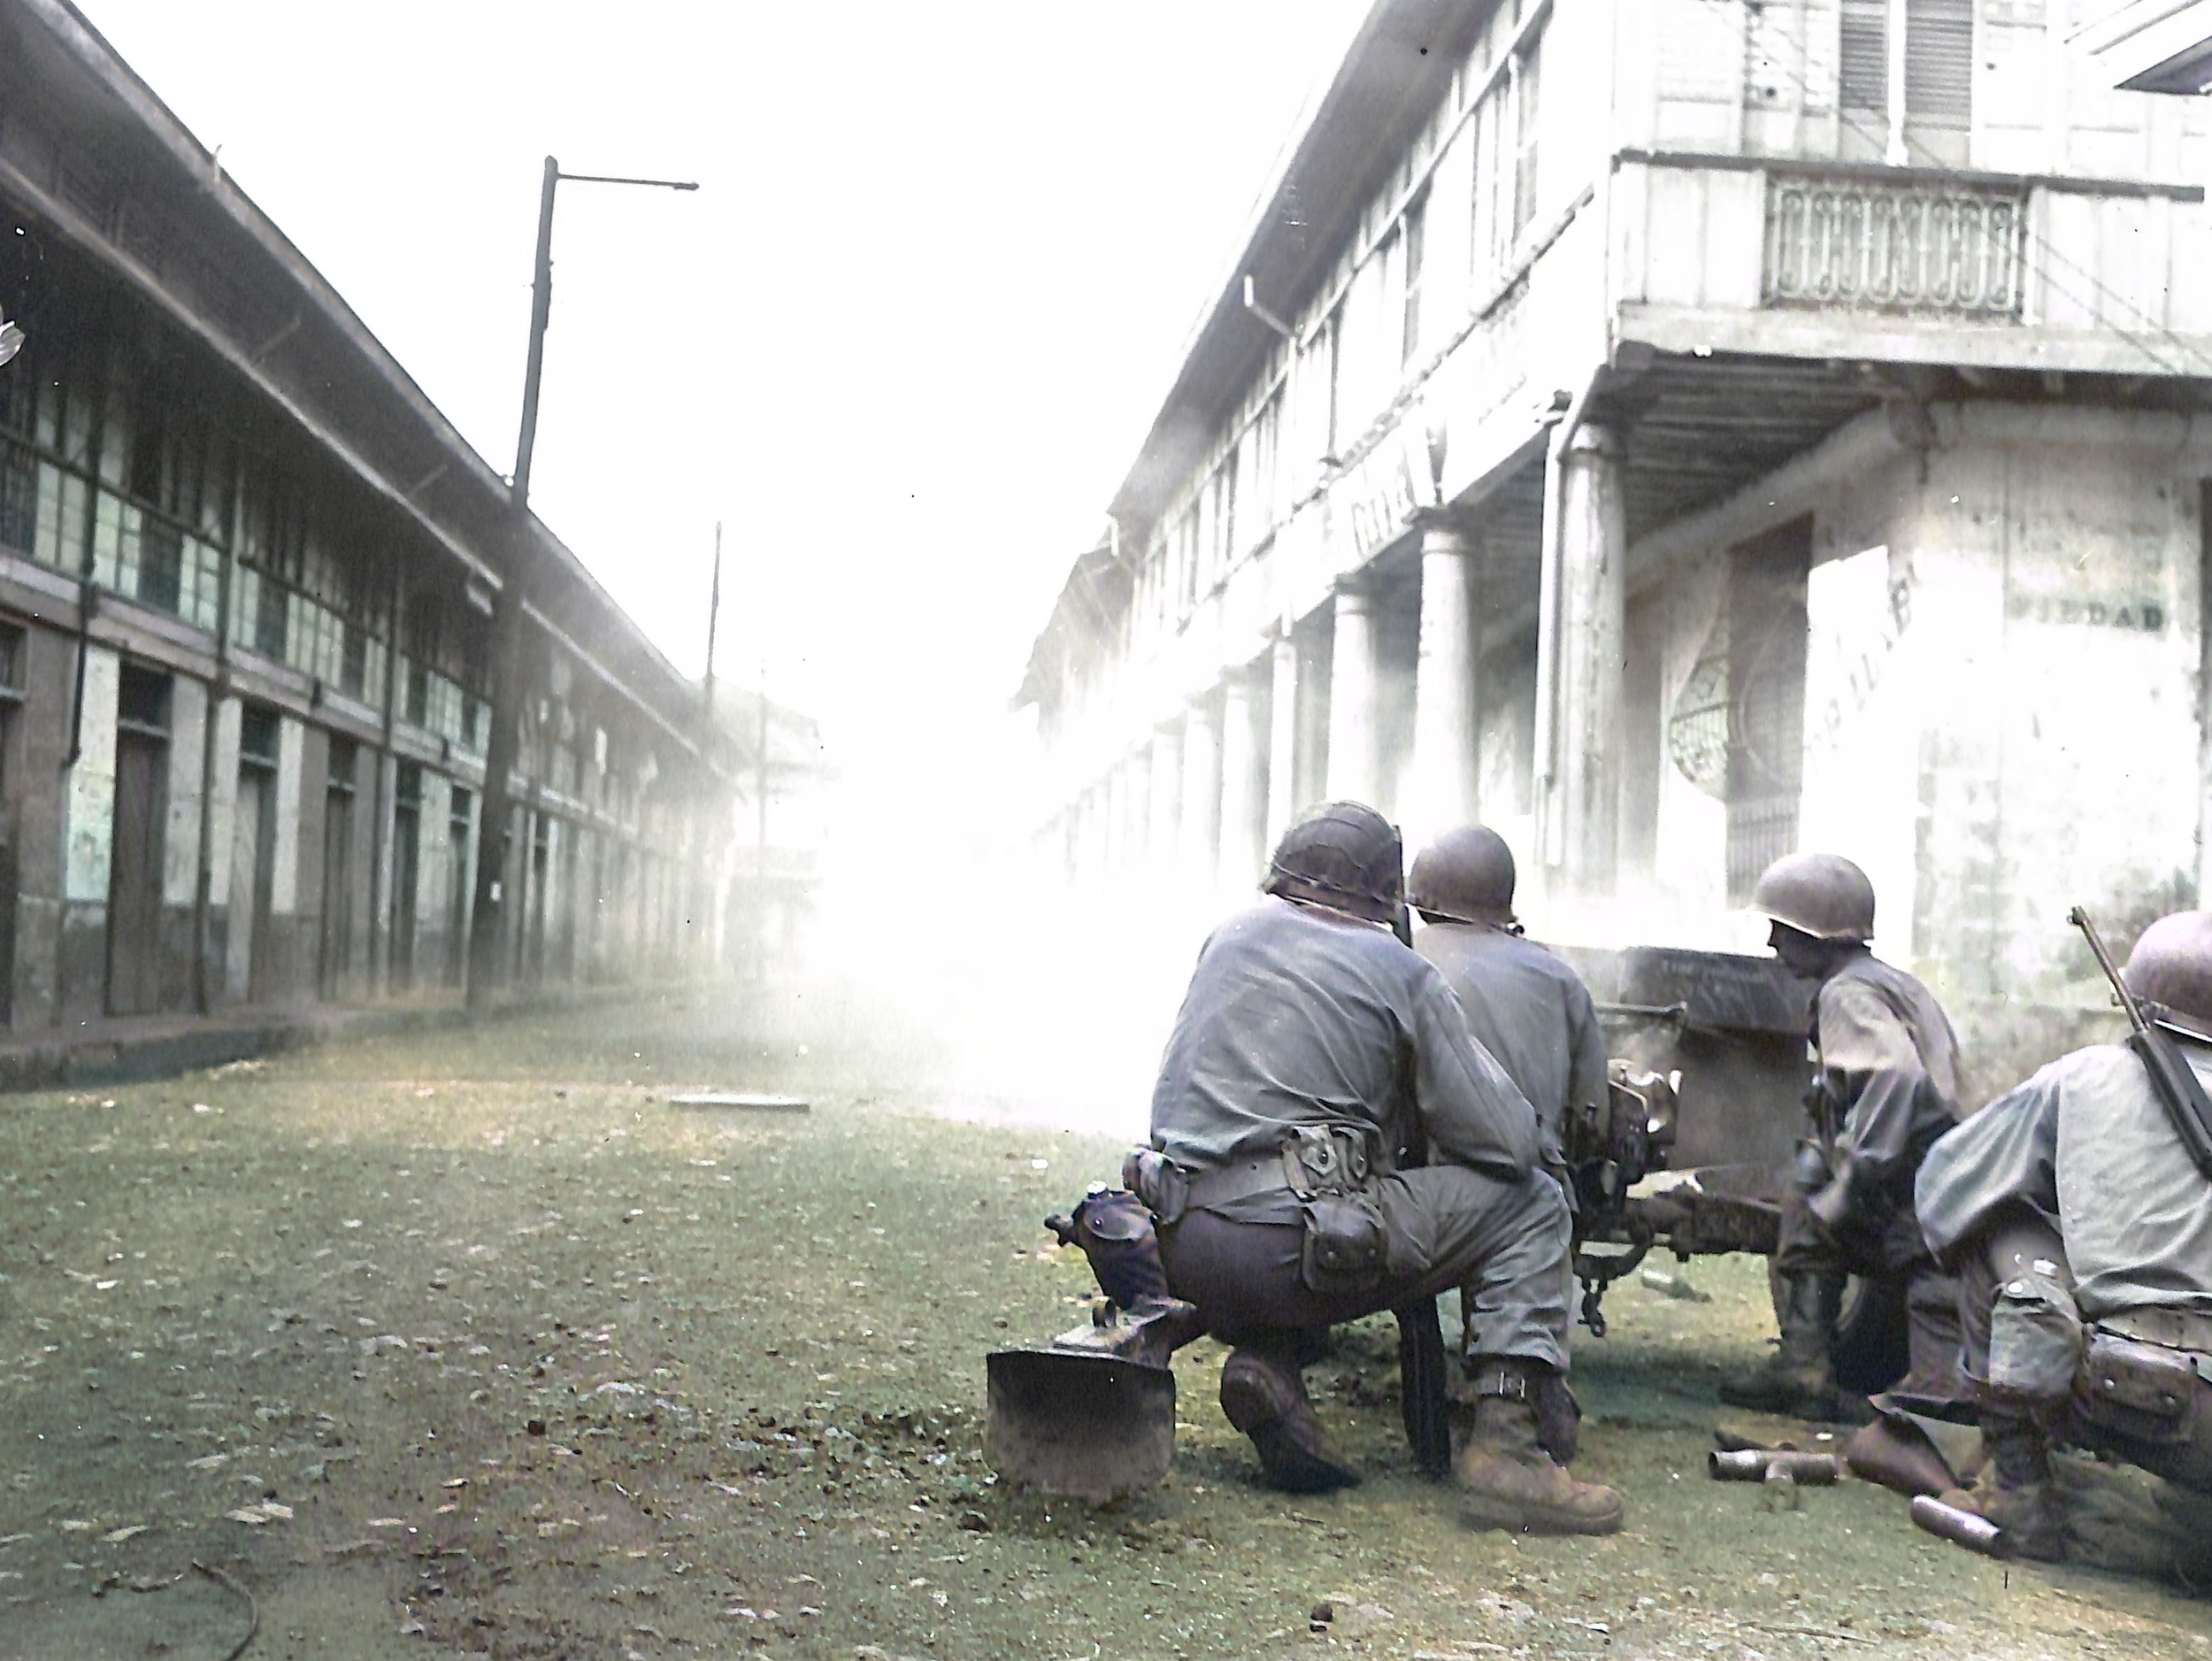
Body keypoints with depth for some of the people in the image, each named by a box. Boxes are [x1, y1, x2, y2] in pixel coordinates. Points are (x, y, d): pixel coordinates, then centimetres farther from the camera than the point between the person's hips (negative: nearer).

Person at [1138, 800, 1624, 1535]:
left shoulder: (1232, 933, 17)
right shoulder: (1402, 972, 3)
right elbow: (1506, 1143, 1)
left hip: (1181, 1243, 6)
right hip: (1290, 1251, -6)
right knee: (1530, 1206, 8)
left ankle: (1265, 1363, 11)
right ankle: (1503, 1449, -4)